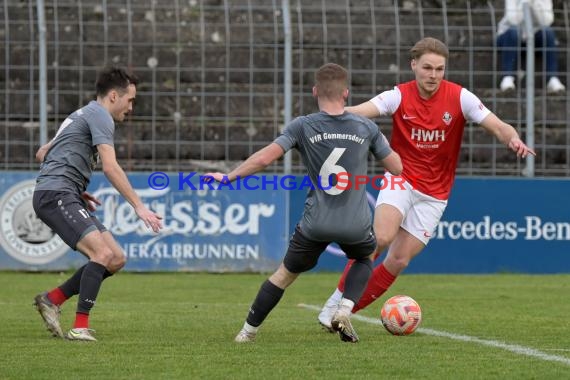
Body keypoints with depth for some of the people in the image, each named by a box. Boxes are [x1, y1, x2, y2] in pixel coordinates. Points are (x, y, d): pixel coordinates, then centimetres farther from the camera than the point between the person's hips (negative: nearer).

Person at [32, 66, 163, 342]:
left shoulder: (82, 116, 26)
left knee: (116, 259, 3)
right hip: (55, 195, -10)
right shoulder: (99, 115, -5)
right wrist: (139, 207, -19)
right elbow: (110, 167, -17)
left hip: (66, 198, 10)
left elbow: (42, 154, 32)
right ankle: (80, 327, -23)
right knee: (103, 254, -23)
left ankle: (52, 299, 7)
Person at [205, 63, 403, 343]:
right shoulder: (367, 127, 1)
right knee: (364, 259, 32)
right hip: (356, 224, 1)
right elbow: (396, 167, 10)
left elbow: (264, 158, -13)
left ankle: (248, 331, 22)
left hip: (316, 224, 0)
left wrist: (227, 177, -2)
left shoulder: (302, 126, -4)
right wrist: (382, 143, 30)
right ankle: (344, 311, 9)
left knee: (285, 273, 20)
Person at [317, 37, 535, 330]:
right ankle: (337, 301, -14)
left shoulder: (460, 98, -8)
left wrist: (513, 139, -34)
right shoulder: (399, 96, -10)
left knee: (400, 260, -4)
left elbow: (498, 127, -11)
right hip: (401, 179, -2)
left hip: (434, 193, 2)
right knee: (381, 238, -26)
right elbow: (359, 112, -24)